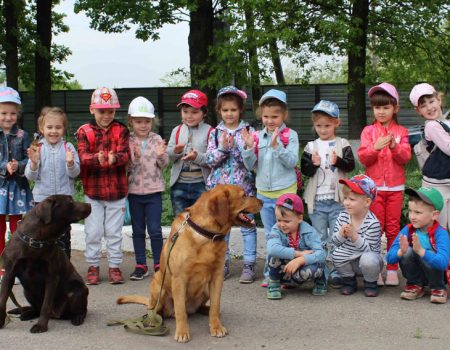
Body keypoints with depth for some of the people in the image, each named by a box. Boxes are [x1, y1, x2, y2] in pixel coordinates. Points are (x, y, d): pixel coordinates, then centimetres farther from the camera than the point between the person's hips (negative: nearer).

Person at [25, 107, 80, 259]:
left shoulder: (68, 147, -3)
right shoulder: (37, 149, -1)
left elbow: (75, 173, -8)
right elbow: (30, 176, -3)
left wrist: (70, 163, -27)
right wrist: (34, 162, -21)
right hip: (42, 197, 1)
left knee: (63, 236, 8)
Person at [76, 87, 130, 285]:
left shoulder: (121, 131, 2)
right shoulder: (84, 132, -1)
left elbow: (125, 154, -12)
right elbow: (83, 156, -14)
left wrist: (114, 158, -36)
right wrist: (97, 159, -36)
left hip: (117, 190, 0)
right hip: (92, 191, 0)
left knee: (114, 232, 8)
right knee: (93, 232, 5)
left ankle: (114, 265, 18)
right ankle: (93, 266, 18)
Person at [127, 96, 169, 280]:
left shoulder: (157, 139, -1)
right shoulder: (128, 141, -2)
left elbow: (164, 164, -3)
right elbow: (125, 166, -5)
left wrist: (161, 155, -23)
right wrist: (134, 159, -24)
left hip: (154, 190, -1)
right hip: (134, 191, 1)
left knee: (155, 229, -1)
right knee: (138, 230, 10)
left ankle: (158, 264, 12)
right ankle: (141, 265, 19)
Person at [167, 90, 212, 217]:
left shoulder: (209, 132, -6)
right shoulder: (177, 131, 7)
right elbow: (167, 156, 3)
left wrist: (198, 157, -28)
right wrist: (175, 151, -18)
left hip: (201, 184, -3)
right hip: (179, 184, 4)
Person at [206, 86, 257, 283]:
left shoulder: (248, 131, -1)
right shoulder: (215, 133, 6)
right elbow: (210, 160, 0)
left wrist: (236, 146, -19)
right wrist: (222, 147, -15)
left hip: (243, 185, -2)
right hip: (220, 186, 3)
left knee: (247, 226, 2)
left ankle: (249, 265, 9)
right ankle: (223, 264, 18)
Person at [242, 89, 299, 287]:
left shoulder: (290, 135, -5)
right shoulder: (258, 136, 4)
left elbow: (292, 161, -15)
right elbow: (250, 165, 4)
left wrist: (276, 145, -24)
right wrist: (249, 148, -13)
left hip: (285, 192, -4)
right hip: (263, 193, 4)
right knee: (270, 235, 13)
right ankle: (271, 273, 22)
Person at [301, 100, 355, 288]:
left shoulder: (342, 144, 2)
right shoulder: (311, 147, 7)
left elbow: (351, 165, -8)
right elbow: (304, 170, 2)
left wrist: (339, 161, -27)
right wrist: (313, 164, -18)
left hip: (337, 199, -2)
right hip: (316, 200, 2)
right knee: (320, 238, 10)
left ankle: (337, 271, 6)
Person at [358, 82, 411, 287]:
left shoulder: (401, 132, 4)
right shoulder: (368, 131, 3)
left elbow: (406, 157, -5)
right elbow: (363, 158, -6)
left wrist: (395, 147, -24)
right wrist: (376, 147, -23)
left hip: (395, 187, 1)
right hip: (374, 186, 0)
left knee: (393, 228, 4)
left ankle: (392, 269, 11)